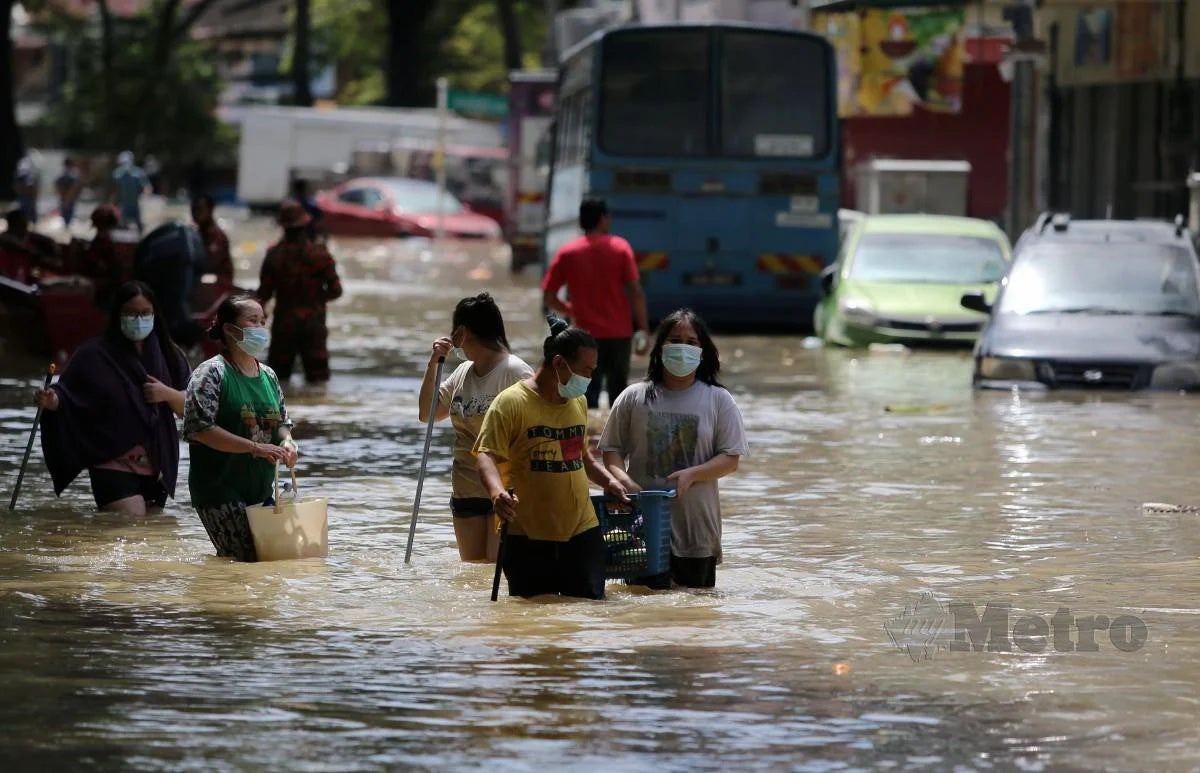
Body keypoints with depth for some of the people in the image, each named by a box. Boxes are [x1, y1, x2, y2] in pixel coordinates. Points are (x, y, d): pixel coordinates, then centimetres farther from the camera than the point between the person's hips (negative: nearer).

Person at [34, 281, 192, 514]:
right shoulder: (96, 355, -3)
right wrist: (51, 401, -27)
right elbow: (69, 399, -5)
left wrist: (168, 394, -10)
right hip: (114, 466, -5)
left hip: (157, 468, 5)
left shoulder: (166, 355, 8)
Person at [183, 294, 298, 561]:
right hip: (220, 489, -7)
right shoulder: (211, 373, -9)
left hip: (261, 488, 7)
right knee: (247, 560, -13)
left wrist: (286, 441, -3)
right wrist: (255, 448, -23)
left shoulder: (268, 376, 13)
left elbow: (282, 421, 22)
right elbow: (200, 429, -18)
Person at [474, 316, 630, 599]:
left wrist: (608, 480, 14)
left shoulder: (578, 402, 15)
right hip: (528, 536, -5)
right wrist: (497, 492, -36)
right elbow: (487, 456, -17)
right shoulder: (511, 402, -9)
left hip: (581, 530, 6)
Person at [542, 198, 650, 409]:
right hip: (619, 334, 1)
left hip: (587, 335, -1)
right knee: (618, 393, 13)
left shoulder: (567, 253, -1)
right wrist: (643, 330, -3)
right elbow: (636, 292, -8)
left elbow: (548, 298, 0)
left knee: (589, 397, 1)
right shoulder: (620, 248, -3)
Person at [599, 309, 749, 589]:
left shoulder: (718, 400, 4)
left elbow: (730, 459, 0)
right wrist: (623, 480, -14)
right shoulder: (634, 398, 6)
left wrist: (691, 475, -17)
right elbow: (612, 449, 7)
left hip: (696, 525, 0)